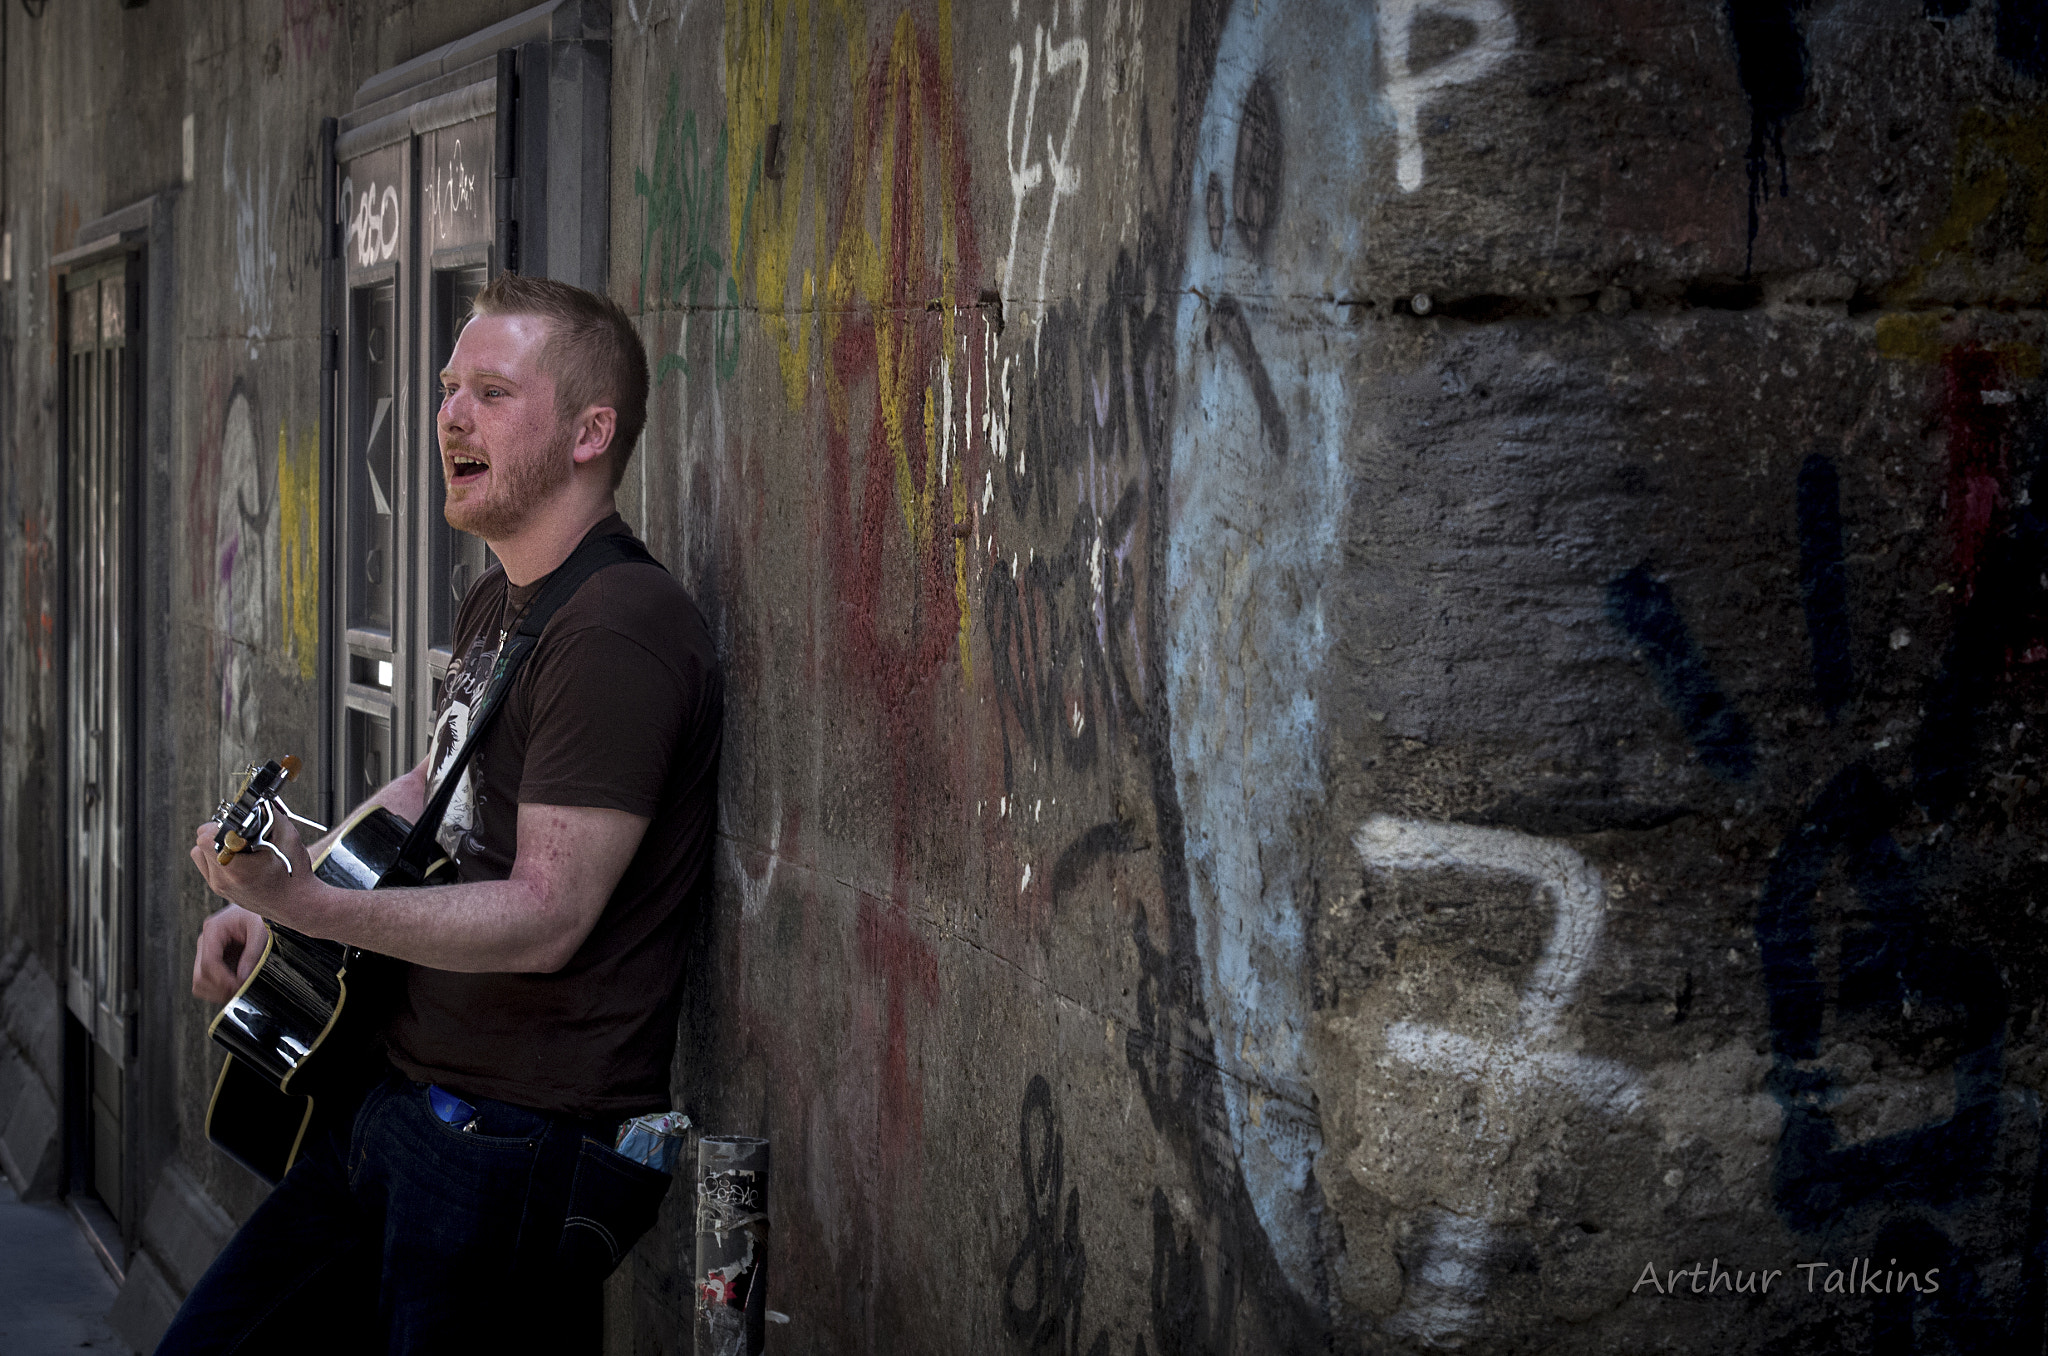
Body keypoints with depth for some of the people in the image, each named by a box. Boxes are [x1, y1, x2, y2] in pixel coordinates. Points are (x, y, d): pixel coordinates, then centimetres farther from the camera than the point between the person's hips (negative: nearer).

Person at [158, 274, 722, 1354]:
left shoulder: (618, 636, -20)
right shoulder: (497, 605, 13)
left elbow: (545, 918, -24)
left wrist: (307, 902, -32)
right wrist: (267, 893, 17)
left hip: (521, 1144, -10)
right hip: (403, 1099, 10)